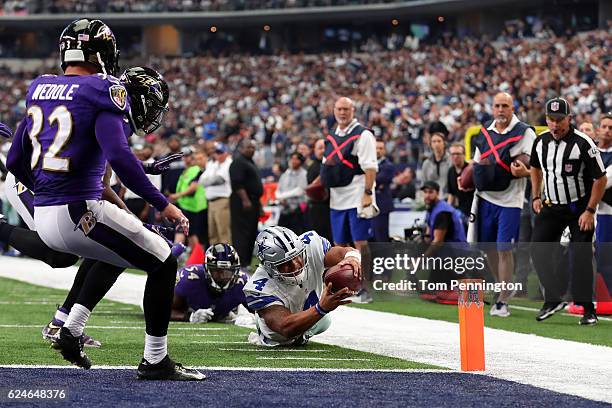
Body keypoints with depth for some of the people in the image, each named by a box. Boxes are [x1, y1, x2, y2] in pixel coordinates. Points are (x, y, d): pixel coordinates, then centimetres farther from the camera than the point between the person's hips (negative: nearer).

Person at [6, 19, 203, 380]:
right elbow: (118, 155, -23)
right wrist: (163, 204, -18)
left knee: (115, 254, 33)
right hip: (79, 212, -8)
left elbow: (16, 162, 18)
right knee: (163, 263, 6)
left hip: (43, 216, 8)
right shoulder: (103, 91, -10)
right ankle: (155, 361, 7)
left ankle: (72, 328, 22)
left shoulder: (40, 90, 12)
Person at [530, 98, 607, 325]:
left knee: (581, 255, -7)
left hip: (580, 207, -5)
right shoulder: (541, 142, -1)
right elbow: (536, 168, 20)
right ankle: (554, 299, 5)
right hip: (551, 206, 5)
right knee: (538, 249, -4)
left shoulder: (583, 144, -19)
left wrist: (590, 211, -16)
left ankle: (587, 308, 1)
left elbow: (600, 179, -14)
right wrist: (536, 197, 11)